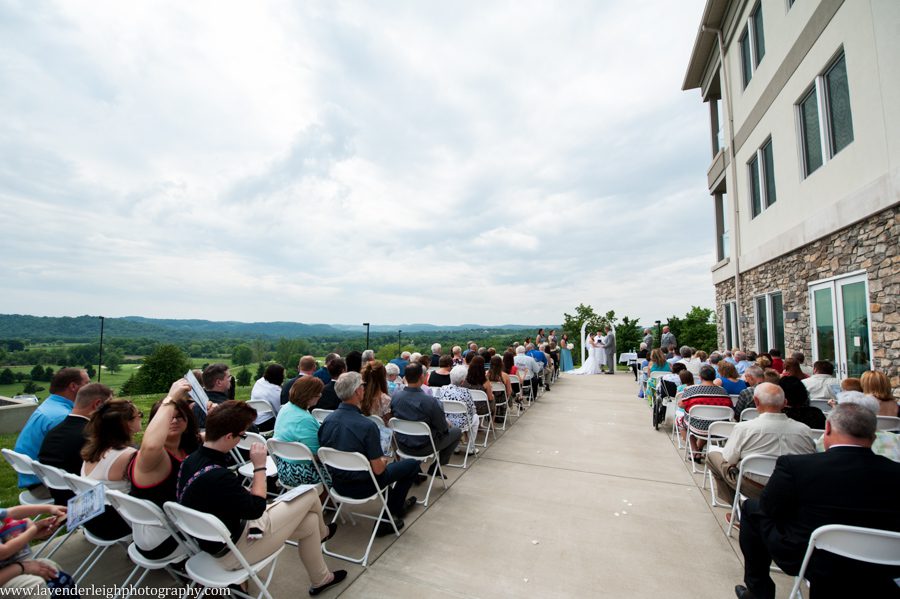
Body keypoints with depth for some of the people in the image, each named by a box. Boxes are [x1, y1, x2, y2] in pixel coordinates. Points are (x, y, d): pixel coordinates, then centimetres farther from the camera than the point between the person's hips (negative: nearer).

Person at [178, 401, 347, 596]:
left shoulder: (191, 460, -5)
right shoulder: (217, 476, -37)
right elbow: (256, 509, -24)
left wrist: (247, 491, -3)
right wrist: (260, 466, -18)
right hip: (232, 551, -9)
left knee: (309, 521, 14)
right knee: (309, 496, -2)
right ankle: (321, 533, 31)